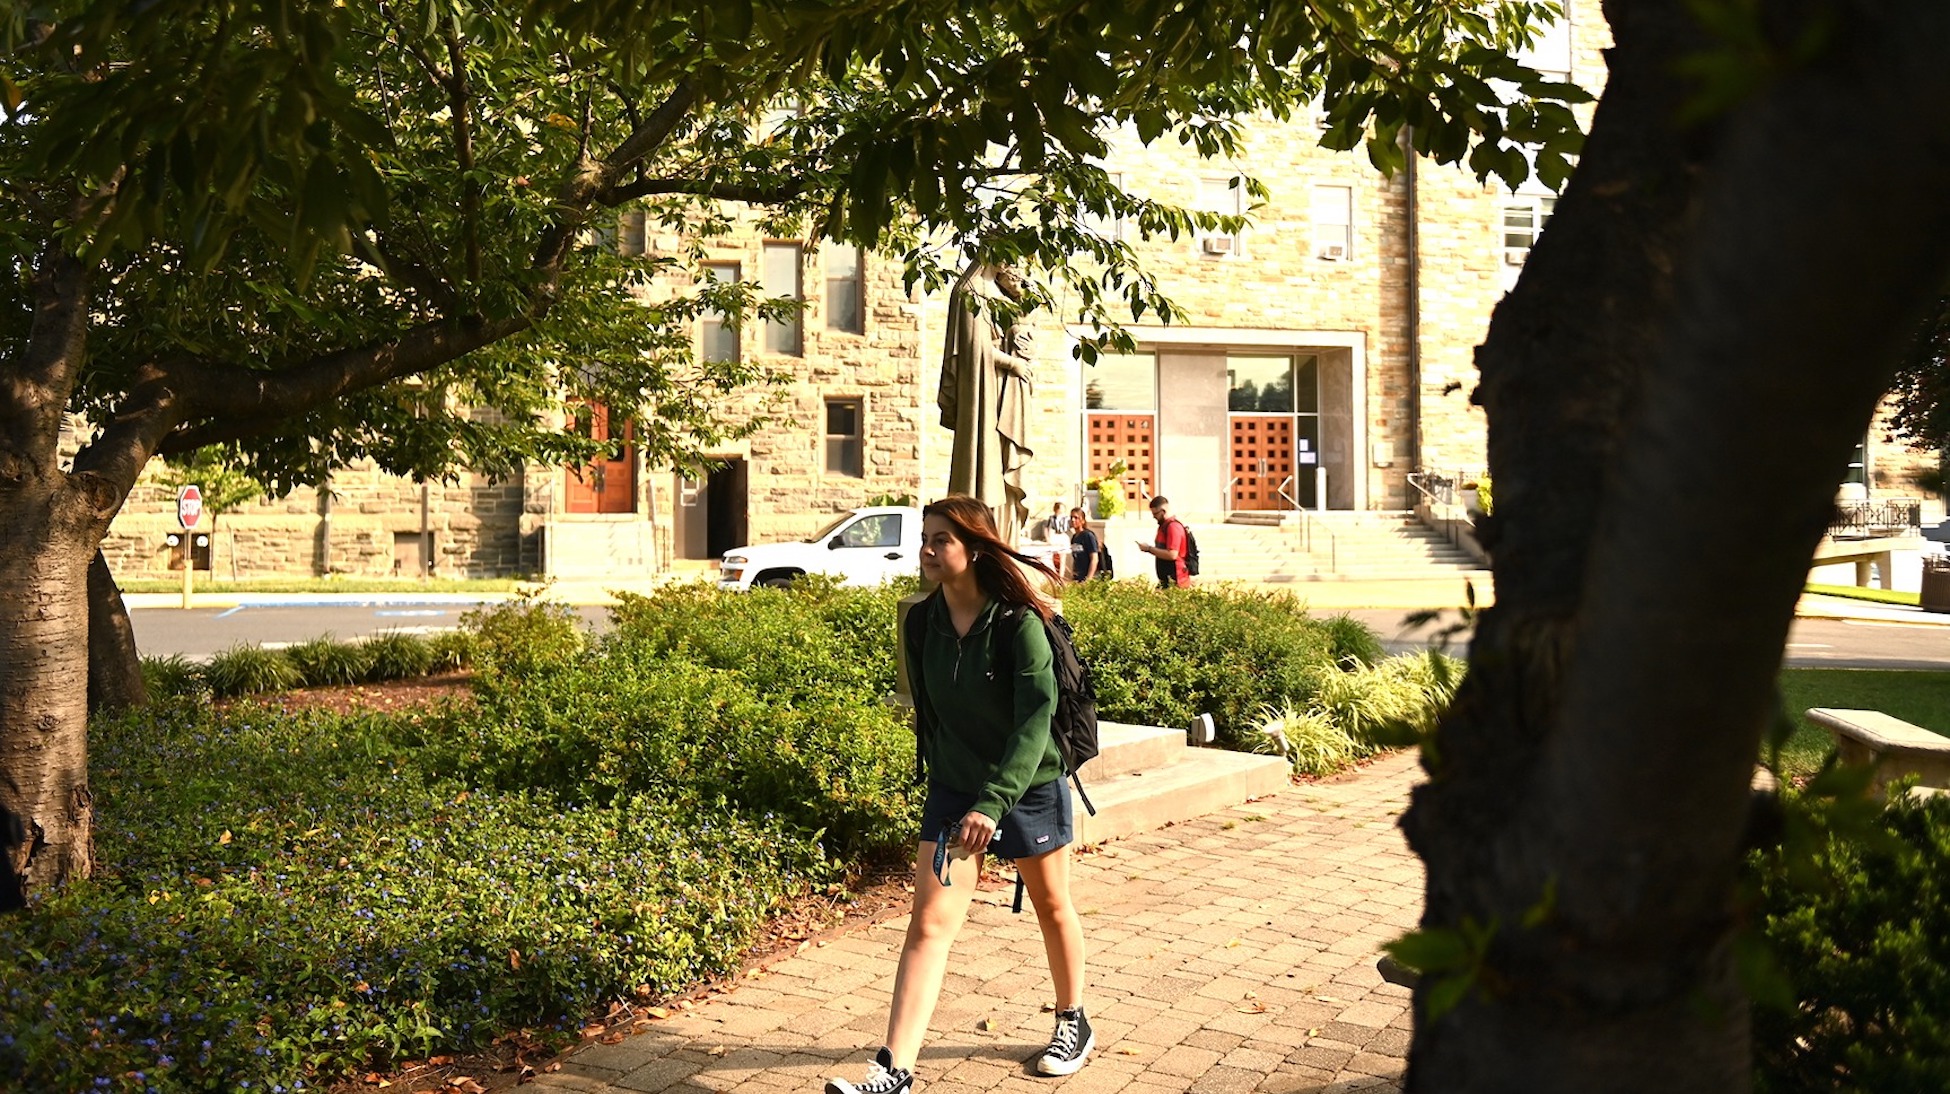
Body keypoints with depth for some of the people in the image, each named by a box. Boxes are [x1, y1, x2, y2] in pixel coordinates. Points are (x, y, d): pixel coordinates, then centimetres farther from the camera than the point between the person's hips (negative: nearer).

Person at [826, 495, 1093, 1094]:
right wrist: (938, 772, 15)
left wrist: (992, 802, -38)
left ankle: (1074, 1023, 40)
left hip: (1029, 788, -3)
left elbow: (1035, 719, -29)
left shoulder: (1018, 623, -22)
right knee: (929, 922, -6)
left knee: (1051, 906, 17)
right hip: (952, 791, 4)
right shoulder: (920, 622, -6)